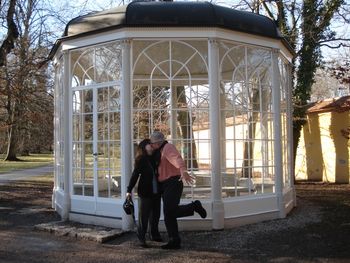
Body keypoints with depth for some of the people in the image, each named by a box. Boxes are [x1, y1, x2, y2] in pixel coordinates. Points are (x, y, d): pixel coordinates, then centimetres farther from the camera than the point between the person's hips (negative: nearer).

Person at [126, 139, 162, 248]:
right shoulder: (140, 161, -8)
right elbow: (135, 175, -11)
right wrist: (129, 190, -16)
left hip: (156, 192, 6)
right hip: (145, 192, -5)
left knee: (155, 214, 14)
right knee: (143, 216, 0)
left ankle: (154, 235, 30)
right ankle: (141, 238, 9)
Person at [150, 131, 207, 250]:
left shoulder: (168, 148, -9)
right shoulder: (161, 152, 22)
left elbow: (178, 159, -31)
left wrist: (183, 171, -49)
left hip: (173, 184, -10)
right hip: (165, 186, 10)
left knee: (169, 211, -20)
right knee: (168, 214, 5)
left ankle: (194, 206, -2)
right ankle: (174, 241, 7)